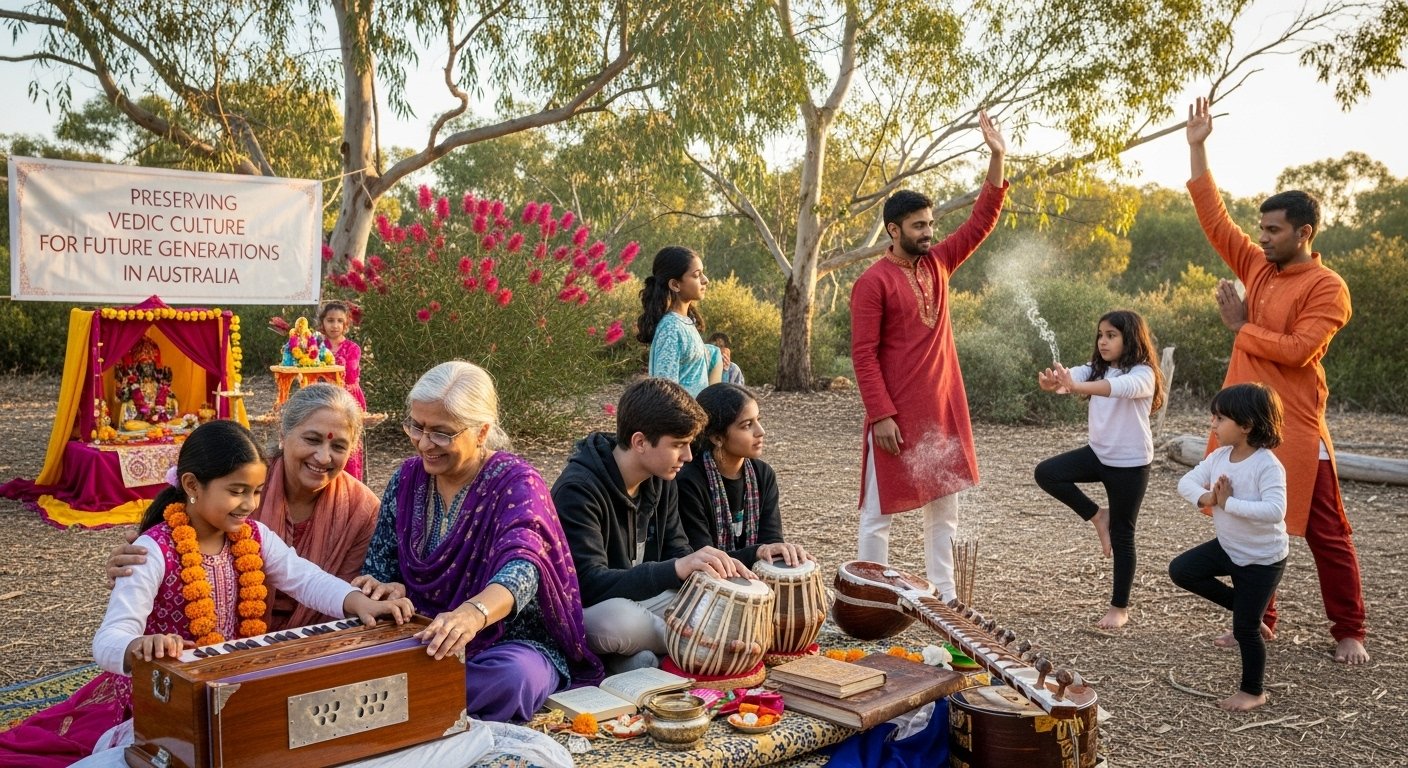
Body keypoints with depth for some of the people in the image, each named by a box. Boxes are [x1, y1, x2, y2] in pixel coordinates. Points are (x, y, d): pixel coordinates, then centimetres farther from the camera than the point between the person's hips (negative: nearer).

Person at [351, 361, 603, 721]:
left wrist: (473, 613, -53)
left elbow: (521, 567, -31)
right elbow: (378, 571, 7)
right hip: (422, 642, 3)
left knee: (512, 677, -37)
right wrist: (392, 592, -19)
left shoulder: (516, 484, -12)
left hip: (512, 645, -3)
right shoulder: (407, 479, 4)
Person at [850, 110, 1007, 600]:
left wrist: (997, 158, 2)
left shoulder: (937, 264, 9)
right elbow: (863, 354, -14)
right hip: (898, 414, -7)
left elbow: (981, 222, 10)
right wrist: (880, 414, -19)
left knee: (944, 509, 13)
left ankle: (944, 597, 23)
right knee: (880, 511, 3)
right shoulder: (874, 282, -11)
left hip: (944, 410, 7)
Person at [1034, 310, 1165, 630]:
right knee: (1046, 473, -12)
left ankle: (1120, 608, 19)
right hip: (1099, 453, 6)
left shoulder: (1143, 373, -16)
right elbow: (1073, 377, -17)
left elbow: (1120, 387, -39)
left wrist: (1075, 386, -55)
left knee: (1121, 535, 3)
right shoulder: (1096, 368, 3)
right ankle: (1097, 516, 8)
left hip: (1130, 464, -6)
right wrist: (1053, 382, -43)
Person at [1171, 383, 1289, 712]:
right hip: (1228, 547, 7)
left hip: (1262, 558, -7)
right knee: (1180, 570, -3)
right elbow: (1187, 482, -1)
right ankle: (1241, 606, 14)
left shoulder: (1268, 466, -27)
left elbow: (1274, 511, -38)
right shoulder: (1219, 457, -4)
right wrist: (1204, 497, -22)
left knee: (1246, 628, 2)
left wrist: (1228, 502, -33)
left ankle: (1253, 691, 25)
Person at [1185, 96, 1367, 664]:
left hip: (1294, 428, -6)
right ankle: (1258, 618, 24)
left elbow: (1297, 349, -19)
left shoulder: (1327, 287, -9)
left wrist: (1241, 328, -9)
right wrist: (1197, 148, 6)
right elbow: (1214, 219, 9)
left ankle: (1349, 632, 15)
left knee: (1325, 533, 4)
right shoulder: (1258, 268, 9)